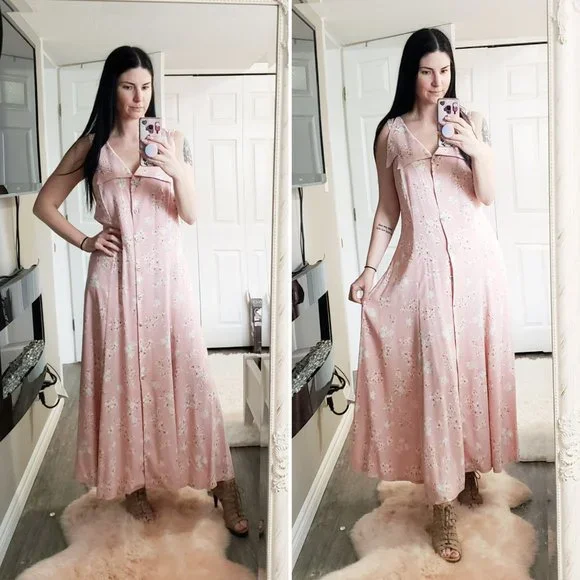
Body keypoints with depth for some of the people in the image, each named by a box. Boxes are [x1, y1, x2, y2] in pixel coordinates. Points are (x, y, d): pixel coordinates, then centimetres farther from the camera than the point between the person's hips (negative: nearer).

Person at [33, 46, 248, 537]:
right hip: (115, 275, 0)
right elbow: (45, 204, 11)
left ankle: (222, 482, 6)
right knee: (123, 376, 5)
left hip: (166, 270, 0)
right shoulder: (92, 146, 4)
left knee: (186, 372, -2)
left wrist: (176, 170, -19)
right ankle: (132, 479, 21)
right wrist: (83, 241, 0)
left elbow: (191, 215, -2)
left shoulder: (172, 141, 4)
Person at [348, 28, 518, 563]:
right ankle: (443, 503, 3)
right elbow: (387, 211, 5)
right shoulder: (391, 133, 4)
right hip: (423, 263, -1)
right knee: (434, 372, -4)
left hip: (474, 258, 1)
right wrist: (369, 269, -4)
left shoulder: (471, 122, 4)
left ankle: (469, 467, 27)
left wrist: (476, 149, -21)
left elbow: (487, 196, -4)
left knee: (474, 364, 6)